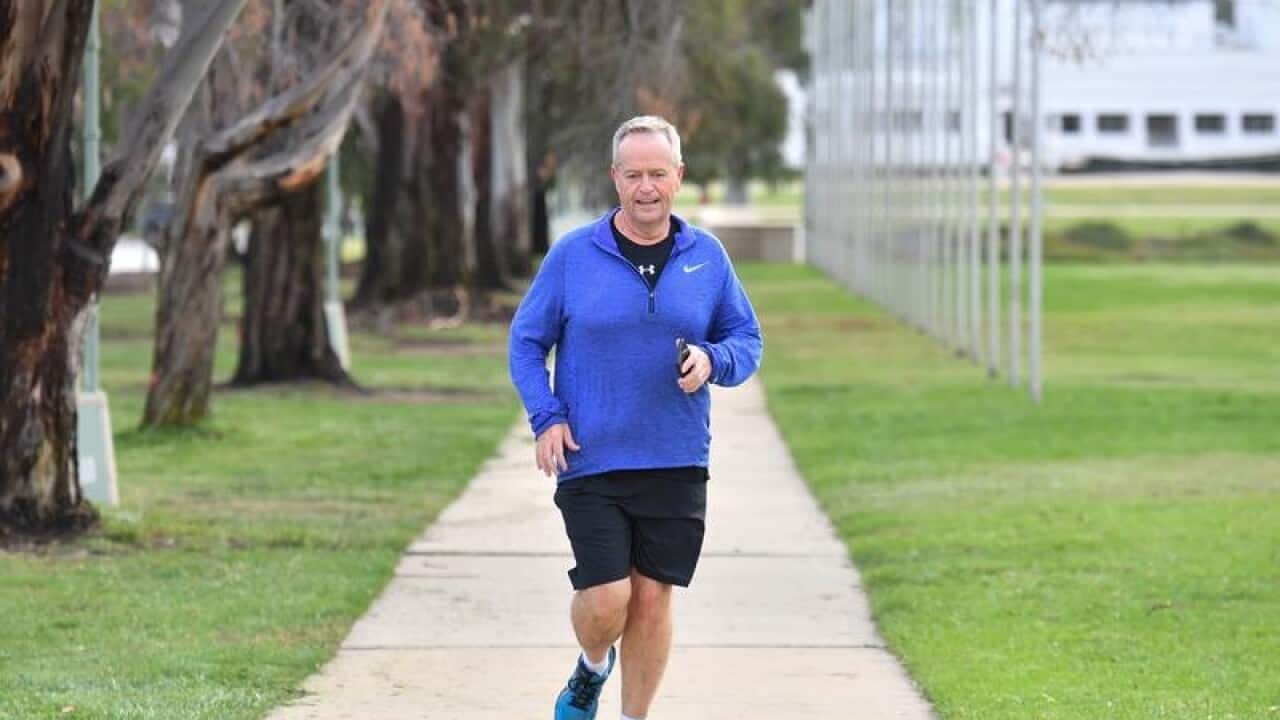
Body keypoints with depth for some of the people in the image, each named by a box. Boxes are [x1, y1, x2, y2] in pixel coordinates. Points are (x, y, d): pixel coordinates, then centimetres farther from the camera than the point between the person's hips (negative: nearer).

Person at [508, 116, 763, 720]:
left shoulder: (707, 256, 5)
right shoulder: (572, 255, -1)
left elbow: (747, 340, 12)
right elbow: (526, 341, 6)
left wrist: (712, 360, -11)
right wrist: (547, 418, -7)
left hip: (677, 465, 2)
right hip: (590, 462, -2)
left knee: (652, 600, 4)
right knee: (605, 599, -8)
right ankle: (592, 670, 26)